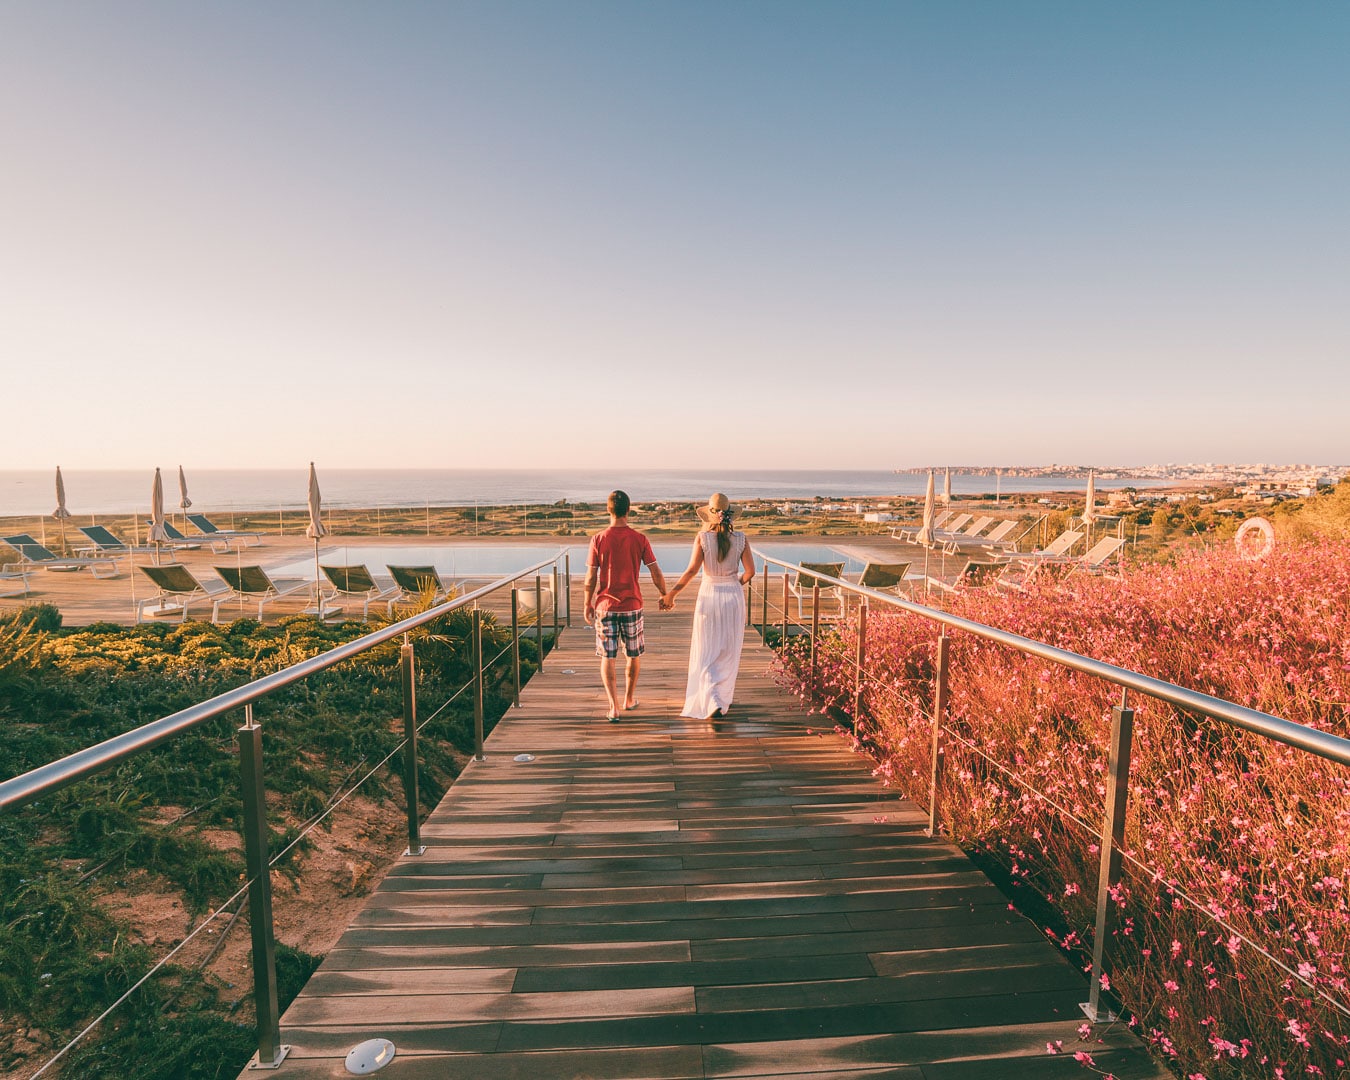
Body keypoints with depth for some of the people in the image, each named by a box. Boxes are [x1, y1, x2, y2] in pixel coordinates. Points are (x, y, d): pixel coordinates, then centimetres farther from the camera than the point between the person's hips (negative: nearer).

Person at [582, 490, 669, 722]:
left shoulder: (598, 539, -7)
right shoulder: (639, 539, -5)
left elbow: (590, 578, -6)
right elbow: (656, 574, -4)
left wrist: (587, 604, 7)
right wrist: (665, 596, 12)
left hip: (605, 606, -1)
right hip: (632, 605, 1)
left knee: (607, 658, 6)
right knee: (634, 655, 18)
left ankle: (614, 707, 0)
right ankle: (629, 699, 32)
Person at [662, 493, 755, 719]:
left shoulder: (703, 537, -10)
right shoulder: (741, 538, -4)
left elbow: (692, 570, -15)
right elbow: (750, 571, -2)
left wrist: (671, 594, -8)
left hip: (709, 596, -2)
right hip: (734, 598, 2)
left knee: (705, 653, 8)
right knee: (728, 653, 15)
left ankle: (712, 702, -8)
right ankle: (723, 701, 26)